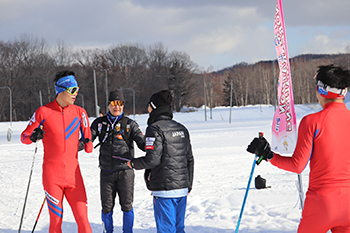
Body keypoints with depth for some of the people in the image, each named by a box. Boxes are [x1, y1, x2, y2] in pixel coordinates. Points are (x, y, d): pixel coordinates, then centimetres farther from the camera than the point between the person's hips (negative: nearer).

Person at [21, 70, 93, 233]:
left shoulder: (79, 112, 6)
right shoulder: (44, 112, -2)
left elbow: (87, 139, 14)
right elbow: (24, 136, 6)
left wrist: (87, 144, -8)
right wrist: (34, 137, -16)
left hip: (73, 173, 2)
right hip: (52, 173, -2)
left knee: (82, 218, -4)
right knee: (56, 220, -1)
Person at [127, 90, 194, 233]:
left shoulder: (155, 129, -11)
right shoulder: (181, 129, 13)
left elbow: (152, 160, -17)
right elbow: (189, 159, 17)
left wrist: (133, 163, 1)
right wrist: (188, 186, 24)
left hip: (165, 190, -7)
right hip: (182, 189, 8)